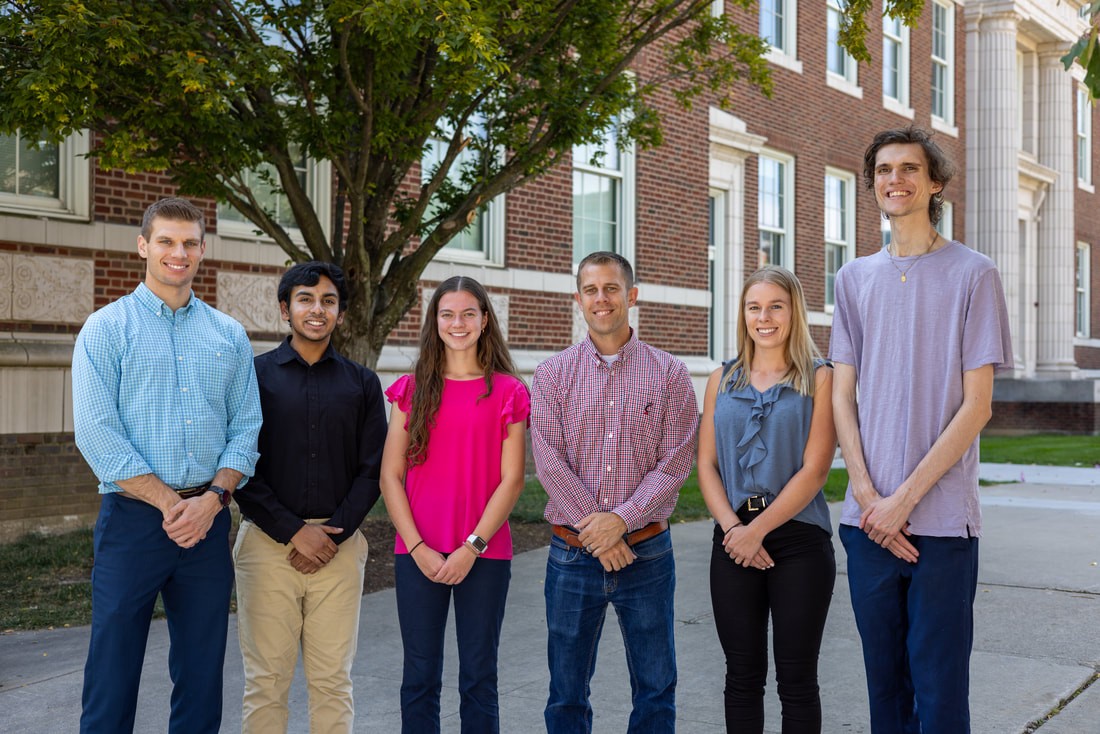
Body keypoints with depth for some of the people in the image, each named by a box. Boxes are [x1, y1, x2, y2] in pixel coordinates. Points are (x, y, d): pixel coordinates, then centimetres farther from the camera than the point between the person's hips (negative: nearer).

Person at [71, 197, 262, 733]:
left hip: (208, 521, 3)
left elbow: (246, 428, 7)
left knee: (202, 675, 10)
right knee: (113, 674, 2)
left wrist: (213, 498, -10)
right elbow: (96, 435, -9)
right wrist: (170, 503, -13)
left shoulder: (229, 335, 10)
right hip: (133, 520, -3)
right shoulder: (106, 328, 0)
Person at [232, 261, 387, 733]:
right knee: (265, 682, 2)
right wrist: (293, 531, -10)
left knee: (332, 681, 5)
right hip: (267, 542, -1)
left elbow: (371, 471, 5)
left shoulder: (362, 384, 9)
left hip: (340, 545, 2)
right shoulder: (255, 374, 4)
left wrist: (332, 536, -8)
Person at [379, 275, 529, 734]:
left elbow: (512, 480, -2)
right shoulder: (413, 389, 6)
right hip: (418, 554, 1)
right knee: (420, 676, 8)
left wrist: (472, 546, -11)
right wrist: (418, 548, -8)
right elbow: (390, 475, 2)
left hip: (484, 554, -1)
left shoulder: (508, 391, 2)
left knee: (479, 677, 8)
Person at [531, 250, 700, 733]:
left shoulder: (669, 374, 2)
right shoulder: (553, 374, 4)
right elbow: (549, 461, -5)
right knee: (566, 692, 10)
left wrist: (621, 519, -16)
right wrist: (595, 531, -13)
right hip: (572, 553, 1)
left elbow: (676, 461, -5)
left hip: (647, 553, 0)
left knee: (655, 691, 8)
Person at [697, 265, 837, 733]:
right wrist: (732, 528, -9)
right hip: (733, 539, 3)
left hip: (799, 541, -3)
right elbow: (706, 464, 6)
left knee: (796, 679, 5)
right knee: (743, 677, 10)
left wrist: (757, 529, -12)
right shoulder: (722, 380, 10)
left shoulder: (819, 378, -1)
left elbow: (814, 469, -9)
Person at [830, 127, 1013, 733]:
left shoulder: (972, 274, 0)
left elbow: (977, 405, -5)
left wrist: (905, 498, -11)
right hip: (869, 517, 3)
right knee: (884, 679, 12)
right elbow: (842, 397, 8)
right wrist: (868, 495, -5)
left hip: (942, 517, -3)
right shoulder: (855, 278, 11)